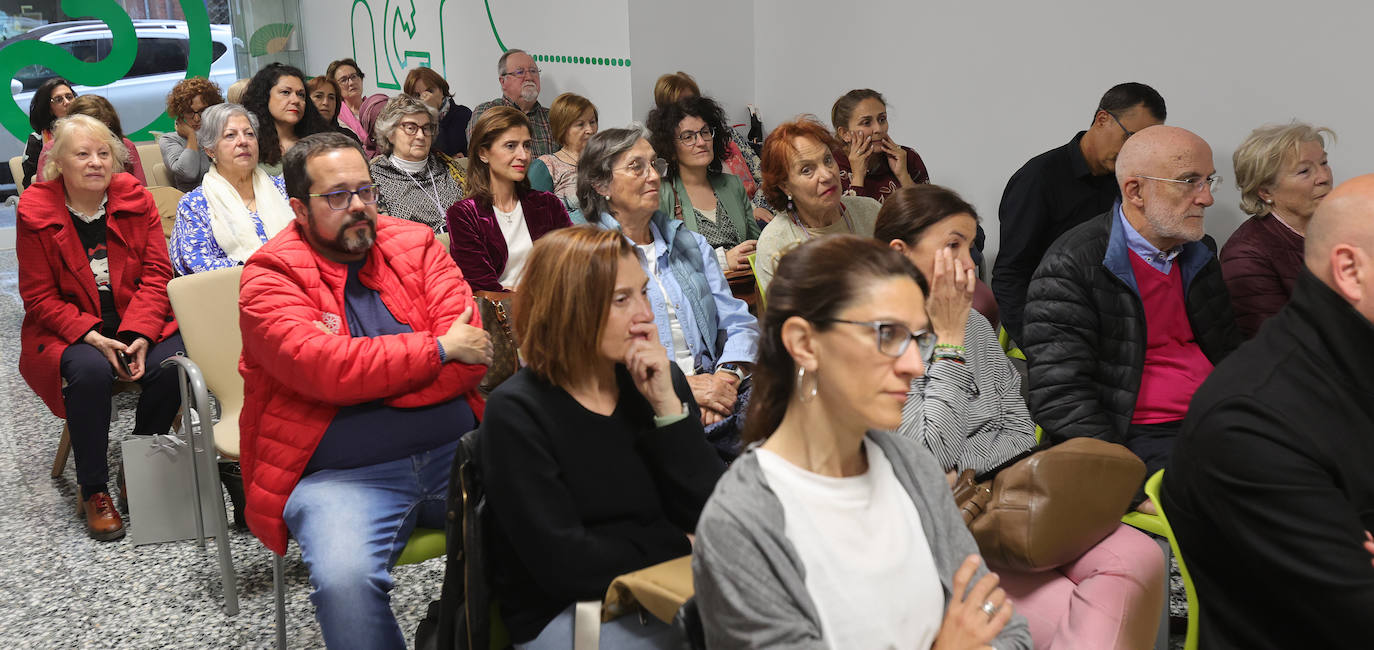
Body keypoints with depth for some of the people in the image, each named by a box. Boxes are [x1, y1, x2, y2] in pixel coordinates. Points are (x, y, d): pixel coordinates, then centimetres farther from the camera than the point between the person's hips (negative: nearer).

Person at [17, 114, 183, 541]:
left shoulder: (136, 200, 1)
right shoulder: (35, 213, -5)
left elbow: (156, 274, -3)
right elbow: (40, 298, -6)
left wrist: (139, 334, -19)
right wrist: (92, 337, -21)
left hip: (136, 325, 2)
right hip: (66, 331, -2)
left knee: (172, 364, -27)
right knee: (90, 371, -34)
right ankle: (93, 490, -16)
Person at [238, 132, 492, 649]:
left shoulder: (416, 245, 10)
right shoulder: (271, 276, 1)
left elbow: (472, 357, -2)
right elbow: (326, 368, -17)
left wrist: (365, 374, -13)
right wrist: (439, 348, -9)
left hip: (455, 451, 3)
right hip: (341, 474, -3)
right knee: (345, 582, -32)